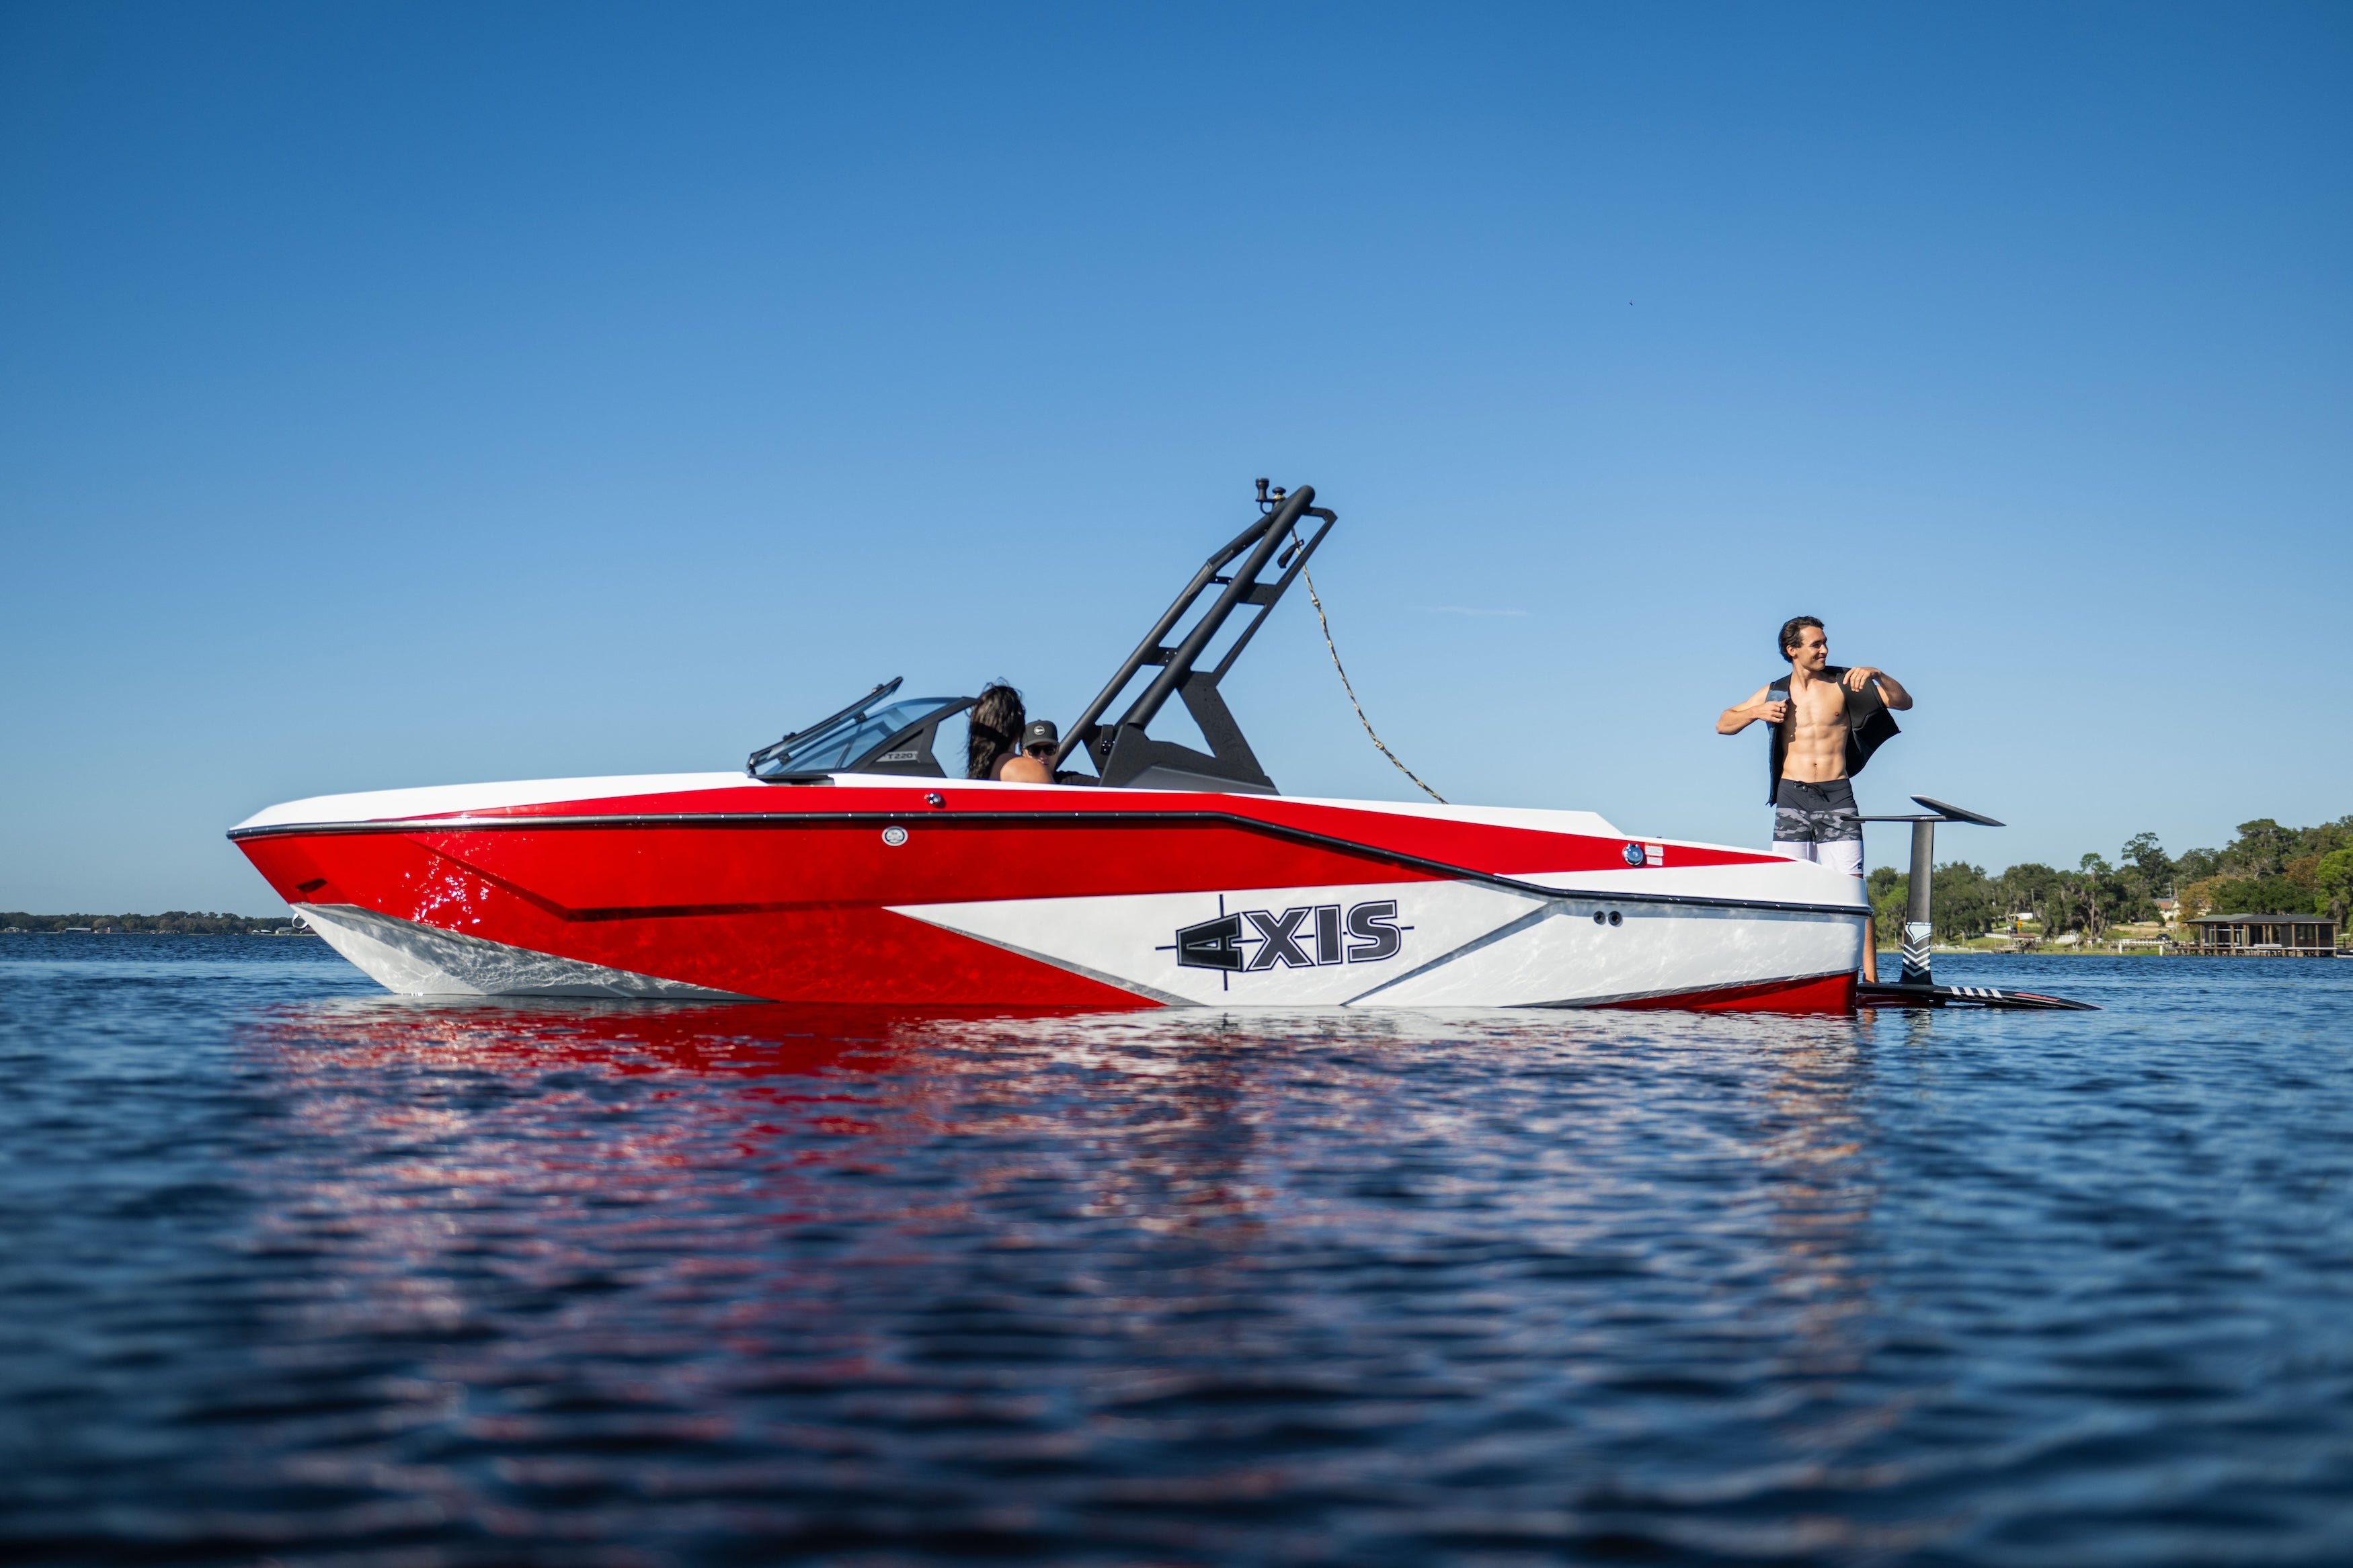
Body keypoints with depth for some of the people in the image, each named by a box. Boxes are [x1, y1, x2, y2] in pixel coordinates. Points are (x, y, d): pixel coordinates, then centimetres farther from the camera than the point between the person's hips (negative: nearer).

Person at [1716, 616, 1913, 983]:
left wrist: (1877, 675, -17)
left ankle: (1870, 978, -12)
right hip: (1792, 797, 2)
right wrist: (1756, 713, -5)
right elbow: (1723, 724, 14)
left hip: (1837, 796, -2)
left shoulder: (1842, 683, 5)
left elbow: (1903, 702, 1)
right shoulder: (1775, 692, 11)